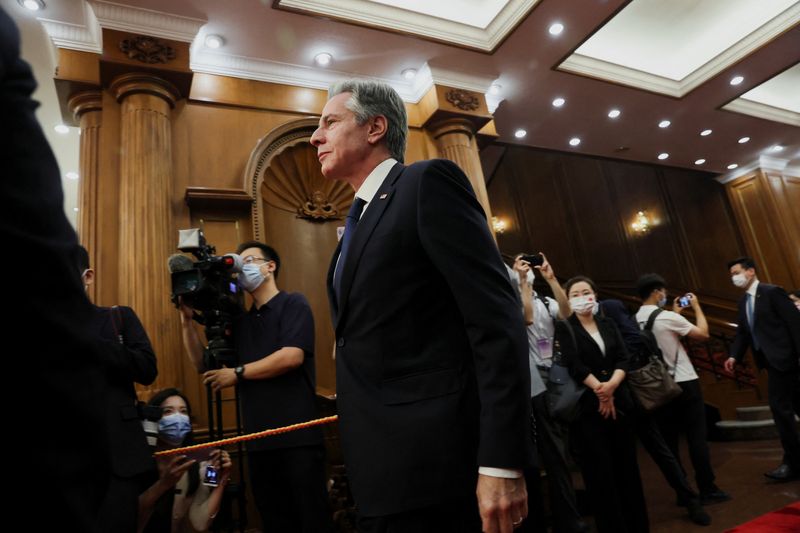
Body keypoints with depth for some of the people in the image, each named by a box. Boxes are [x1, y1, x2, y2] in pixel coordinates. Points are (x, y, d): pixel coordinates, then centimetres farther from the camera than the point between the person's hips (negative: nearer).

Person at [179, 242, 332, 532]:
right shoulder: (241, 321, 19)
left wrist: (238, 373, -5)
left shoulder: (293, 303, -1)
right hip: (259, 440, 6)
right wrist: (187, 319, 5)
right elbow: (204, 364, 17)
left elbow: (291, 356, -15)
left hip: (298, 436, -6)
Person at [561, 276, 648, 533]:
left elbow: (623, 358, 3)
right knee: (600, 472, 1)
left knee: (628, 468, 10)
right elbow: (573, 363, -12)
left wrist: (612, 384, -13)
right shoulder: (565, 328, -2)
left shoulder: (608, 324, 12)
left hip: (618, 401, 4)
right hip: (586, 406, -4)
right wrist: (598, 389, -13)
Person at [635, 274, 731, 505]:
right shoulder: (667, 317, -16)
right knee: (696, 437, 4)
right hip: (684, 383, -6)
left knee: (668, 440, 9)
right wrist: (696, 307, 5)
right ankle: (708, 490, 11)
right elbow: (703, 334, -7)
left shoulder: (636, 321, 4)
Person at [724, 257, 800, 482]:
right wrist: (734, 356, -2)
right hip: (770, 360, 8)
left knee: (780, 407, -6)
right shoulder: (743, 302, 13)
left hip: (782, 358, -8)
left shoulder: (772, 292, -9)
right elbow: (742, 332, 11)